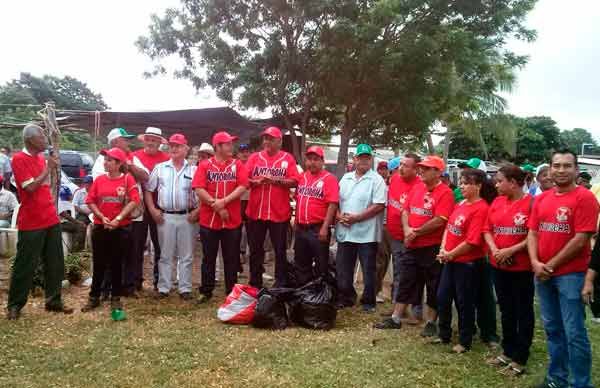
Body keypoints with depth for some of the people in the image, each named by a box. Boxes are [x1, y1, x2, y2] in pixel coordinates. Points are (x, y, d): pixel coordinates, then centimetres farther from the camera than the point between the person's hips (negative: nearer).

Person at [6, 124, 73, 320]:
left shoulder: (41, 158, 12)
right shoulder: (19, 159, -12)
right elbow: (30, 187, -19)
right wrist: (48, 167, -15)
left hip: (51, 220, 7)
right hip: (31, 224, -7)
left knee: (55, 264, 10)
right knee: (25, 266, 3)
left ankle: (54, 301, 21)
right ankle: (14, 305, 17)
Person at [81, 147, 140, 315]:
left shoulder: (128, 179, -3)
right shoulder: (99, 180, 6)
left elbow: (133, 201, -10)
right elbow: (90, 201, 4)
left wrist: (118, 219, -17)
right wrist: (102, 217, -10)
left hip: (121, 228, -2)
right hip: (100, 227, 2)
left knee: (117, 264, 8)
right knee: (98, 264, 8)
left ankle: (116, 298, 19)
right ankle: (94, 297, 20)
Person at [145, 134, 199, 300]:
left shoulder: (194, 170, 3)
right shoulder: (159, 168, 7)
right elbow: (148, 189, 9)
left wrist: (197, 211, -7)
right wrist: (152, 210, 0)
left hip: (187, 217, -1)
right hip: (165, 217, 1)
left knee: (186, 255, 5)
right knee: (165, 255, 8)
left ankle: (185, 288, 14)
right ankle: (163, 288, 17)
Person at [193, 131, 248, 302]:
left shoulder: (237, 164, 4)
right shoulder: (204, 165, 1)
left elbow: (242, 187, -7)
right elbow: (199, 190, -8)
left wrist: (224, 201, -17)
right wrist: (216, 206, -14)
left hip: (232, 220, 1)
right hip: (208, 220, -1)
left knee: (231, 258, 9)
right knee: (208, 258, 10)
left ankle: (232, 293, 20)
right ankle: (206, 291, 22)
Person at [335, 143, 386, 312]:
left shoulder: (377, 180, -6)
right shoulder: (345, 178, 12)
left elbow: (379, 205, -15)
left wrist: (356, 218, -18)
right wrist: (339, 215, -7)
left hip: (367, 234, -5)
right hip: (344, 232, 5)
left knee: (368, 270, 6)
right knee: (343, 268, 12)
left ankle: (368, 302, 22)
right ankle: (345, 298, 29)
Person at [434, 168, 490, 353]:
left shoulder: (481, 209, -18)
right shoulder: (461, 204, 7)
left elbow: (472, 241, -22)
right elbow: (448, 227, 12)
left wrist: (451, 254, -13)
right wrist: (443, 249, -3)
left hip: (467, 262, -8)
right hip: (450, 260, 8)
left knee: (464, 303, 6)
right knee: (442, 298, 15)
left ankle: (465, 342, 23)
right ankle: (444, 335, 32)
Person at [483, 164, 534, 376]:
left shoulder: (531, 203, -12)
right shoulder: (497, 202, 7)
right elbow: (487, 229, 8)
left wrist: (511, 250, -18)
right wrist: (494, 249, -8)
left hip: (522, 267, -6)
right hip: (499, 265, 6)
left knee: (523, 312, 6)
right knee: (506, 310, 17)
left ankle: (520, 359, 16)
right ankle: (507, 351, 31)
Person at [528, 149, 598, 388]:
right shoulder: (541, 199, 10)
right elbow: (533, 233, 9)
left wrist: (551, 265, -11)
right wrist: (535, 263, -7)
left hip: (571, 274, -6)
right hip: (542, 275, 6)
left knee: (574, 333, -2)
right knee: (552, 329, 16)